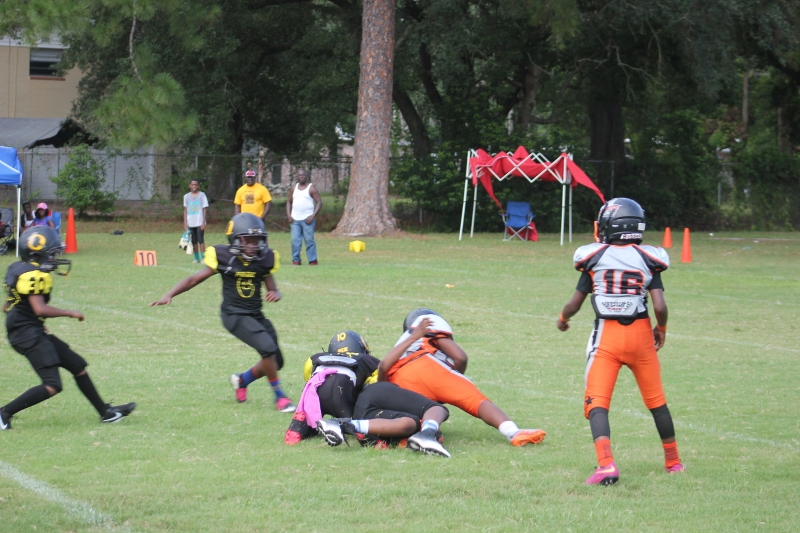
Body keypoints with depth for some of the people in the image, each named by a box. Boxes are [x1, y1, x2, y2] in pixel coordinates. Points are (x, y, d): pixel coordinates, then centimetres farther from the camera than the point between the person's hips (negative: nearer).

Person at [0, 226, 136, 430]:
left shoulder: (18, 269, 13)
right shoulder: (33, 275, -18)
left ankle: (105, 412, 24)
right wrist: (69, 313, -14)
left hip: (34, 332, 11)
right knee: (52, 386, -15)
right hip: (29, 334, -11)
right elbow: (40, 309, -25)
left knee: (77, 365, 15)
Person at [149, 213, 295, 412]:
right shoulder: (224, 258, -11)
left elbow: (272, 289, 6)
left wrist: (275, 294, -19)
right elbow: (195, 279, -6)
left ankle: (242, 380, 35)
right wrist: (169, 295, -14)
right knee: (268, 348, -24)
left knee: (275, 362, 8)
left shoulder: (264, 259, -1)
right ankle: (280, 396, -7)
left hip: (256, 315, 6)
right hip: (234, 315, -6)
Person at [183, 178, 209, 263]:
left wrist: (203, 222, -7)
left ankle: (203, 258, -4)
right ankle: (196, 258, 13)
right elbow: (185, 210, 11)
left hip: (199, 222, -3)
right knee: (194, 241, 6)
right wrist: (185, 222, 3)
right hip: (190, 223, 3)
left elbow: (204, 209, -1)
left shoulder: (202, 195, 1)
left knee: (200, 240, -7)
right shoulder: (186, 196, 9)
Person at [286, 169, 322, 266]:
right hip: (295, 219, 5)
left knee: (309, 240, -5)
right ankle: (296, 260, 5)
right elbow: (289, 202, 20)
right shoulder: (294, 188, 14)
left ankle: (313, 260, 0)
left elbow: (319, 202, -5)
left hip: (307, 219, -5)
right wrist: (288, 215, 6)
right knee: (295, 240, 0)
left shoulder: (311, 188, -2)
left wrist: (313, 216, -14)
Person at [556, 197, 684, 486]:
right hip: (640, 334, 2)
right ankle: (673, 461, 32)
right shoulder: (648, 259, -1)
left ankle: (606, 464, -25)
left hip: (606, 336, -2)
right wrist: (662, 329, 14)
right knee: (656, 400, 19)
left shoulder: (595, 258, -3)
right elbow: (659, 307, -7)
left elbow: (575, 304, 2)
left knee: (597, 403, -3)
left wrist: (562, 319, 24)